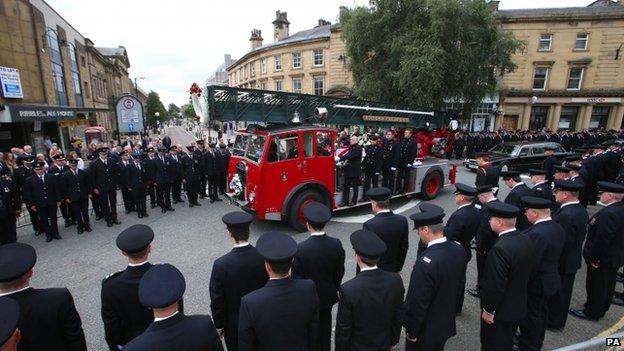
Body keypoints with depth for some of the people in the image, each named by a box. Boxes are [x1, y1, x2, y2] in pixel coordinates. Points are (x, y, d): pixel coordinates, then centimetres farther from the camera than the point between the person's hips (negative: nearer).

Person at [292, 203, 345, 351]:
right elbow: (339, 273, -4)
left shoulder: (301, 249, -27)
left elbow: (297, 277, -16)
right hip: (328, 295, 4)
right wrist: (334, 289, 14)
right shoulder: (336, 244, -16)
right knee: (325, 327, 24)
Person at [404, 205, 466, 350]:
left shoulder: (426, 262, -35)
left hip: (426, 329, -7)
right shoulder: (459, 249, -11)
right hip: (447, 322, 7)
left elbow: (417, 302, -25)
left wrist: (411, 330, -11)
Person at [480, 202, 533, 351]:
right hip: (518, 305, 8)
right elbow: (525, 273, 6)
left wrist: (488, 310, -14)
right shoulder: (526, 240, -6)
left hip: (501, 310, -8)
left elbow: (495, 285, -27)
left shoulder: (500, 249, -32)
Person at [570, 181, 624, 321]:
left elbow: (602, 239, -29)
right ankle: (601, 309, 39)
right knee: (607, 285, 22)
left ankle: (592, 313, 23)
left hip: (602, 259, -9)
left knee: (596, 286, 7)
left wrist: (594, 258, -20)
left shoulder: (609, 213, -30)